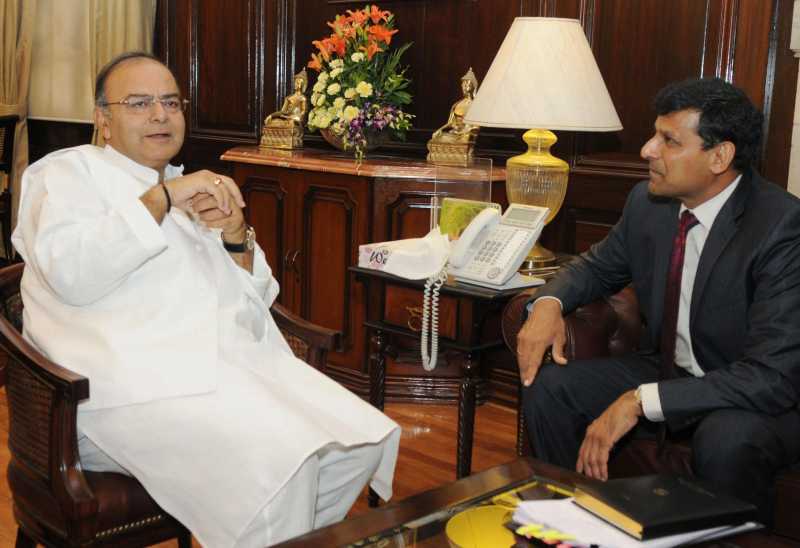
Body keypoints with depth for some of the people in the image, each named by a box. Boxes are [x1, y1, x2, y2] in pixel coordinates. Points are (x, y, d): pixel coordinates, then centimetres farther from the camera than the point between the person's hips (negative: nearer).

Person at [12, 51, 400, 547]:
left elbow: (258, 297, 18)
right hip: (142, 378, -7)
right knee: (279, 465, -30)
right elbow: (71, 272, -14)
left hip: (242, 359, 7)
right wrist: (162, 197, -15)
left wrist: (235, 236, -1)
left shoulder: (191, 191, 26)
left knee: (363, 441, -11)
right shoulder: (69, 171, 8)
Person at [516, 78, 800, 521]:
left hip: (760, 399, -5)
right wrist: (549, 302, -9)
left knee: (725, 438, -37)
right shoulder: (647, 201, -5)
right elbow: (599, 265, 15)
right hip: (667, 370, 6)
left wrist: (640, 401, -34)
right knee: (548, 385, -11)